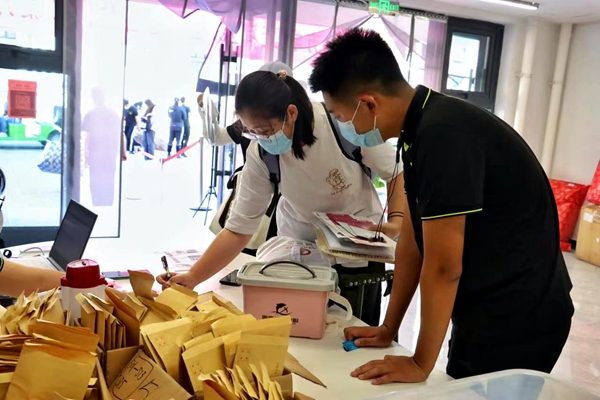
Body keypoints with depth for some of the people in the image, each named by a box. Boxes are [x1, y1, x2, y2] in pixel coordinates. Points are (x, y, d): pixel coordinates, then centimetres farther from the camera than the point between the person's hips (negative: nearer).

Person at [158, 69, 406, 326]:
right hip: (301, 244, 1)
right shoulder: (259, 155, -21)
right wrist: (193, 277, -25)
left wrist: (395, 224, -27)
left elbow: (397, 174, -13)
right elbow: (239, 227, -18)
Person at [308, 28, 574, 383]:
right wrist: (388, 329, 9)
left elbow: (443, 266, -24)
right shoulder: (421, 130, 3)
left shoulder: (443, 134, -27)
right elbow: (412, 243, 5)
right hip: (488, 311, 9)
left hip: (517, 319, -9)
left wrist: (421, 364, -13)